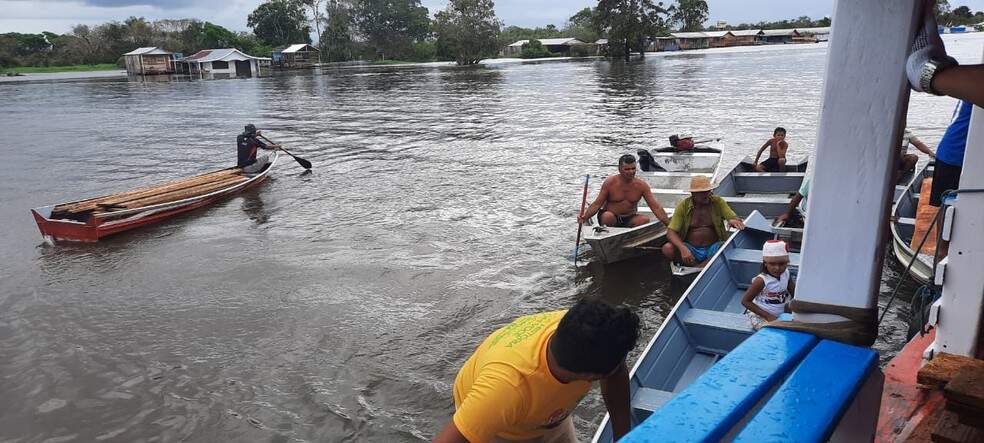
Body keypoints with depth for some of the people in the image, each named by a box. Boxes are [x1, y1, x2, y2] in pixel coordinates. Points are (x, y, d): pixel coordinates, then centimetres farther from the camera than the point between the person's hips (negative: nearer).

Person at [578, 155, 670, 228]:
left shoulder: (642, 185, -4)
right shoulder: (609, 183, -9)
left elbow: (655, 207, -6)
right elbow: (597, 204, -8)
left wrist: (669, 223, -17)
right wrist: (585, 216, -26)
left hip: (629, 220, 2)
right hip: (611, 219, -2)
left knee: (645, 220, -26)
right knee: (607, 216, -35)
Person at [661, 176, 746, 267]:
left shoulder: (718, 202, 0)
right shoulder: (683, 205, -4)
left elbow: (735, 218, -2)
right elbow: (670, 232, -9)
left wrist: (734, 220, -29)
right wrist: (683, 248, -29)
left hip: (713, 248, 0)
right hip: (691, 249, 0)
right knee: (667, 249, -28)